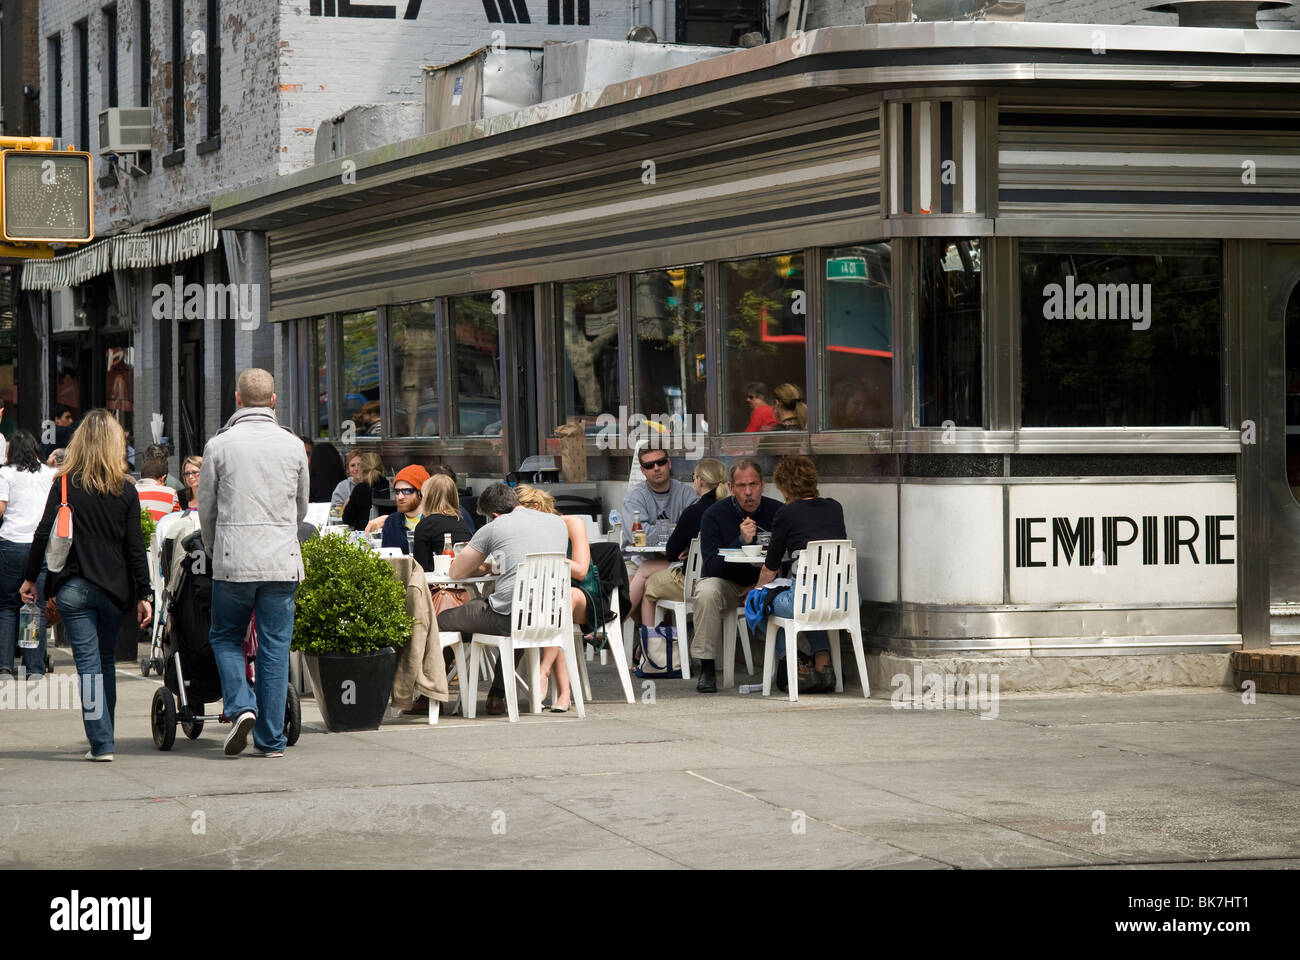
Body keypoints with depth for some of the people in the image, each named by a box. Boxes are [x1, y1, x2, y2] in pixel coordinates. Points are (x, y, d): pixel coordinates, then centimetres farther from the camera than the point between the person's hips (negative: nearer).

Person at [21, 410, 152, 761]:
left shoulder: (64, 484, -3)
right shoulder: (125, 490, 0)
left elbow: (43, 534, -5)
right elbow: (135, 547, 0)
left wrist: (31, 578, 5)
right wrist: (142, 596, 3)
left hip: (74, 587, -2)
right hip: (113, 588, 2)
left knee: (88, 663, -3)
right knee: (107, 661, 17)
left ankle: (101, 743, -9)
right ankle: (105, 737, 27)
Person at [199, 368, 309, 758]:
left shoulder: (219, 445, -2)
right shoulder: (293, 445, 4)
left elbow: (206, 509, 6)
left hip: (233, 561, -2)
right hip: (282, 563, 2)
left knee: (225, 637, 15)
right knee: (275, 646, 5)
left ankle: (241, 706, -7)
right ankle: (270, 738, 6)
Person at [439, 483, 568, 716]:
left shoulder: (494, 528, 3)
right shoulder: (558, 523, 17)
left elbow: (456, 572, 13)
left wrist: (481, 568, 33)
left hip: (508, 617, -6)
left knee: (443, 621, 14)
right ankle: (497, 697, 35)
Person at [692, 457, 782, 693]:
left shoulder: (777, 512, -6)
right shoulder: (714, 515, -12)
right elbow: (711, 567, -19)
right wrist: (741, 541, -30)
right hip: (725, 583, -2)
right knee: (707, 592, -35)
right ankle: (706, 669, -27)